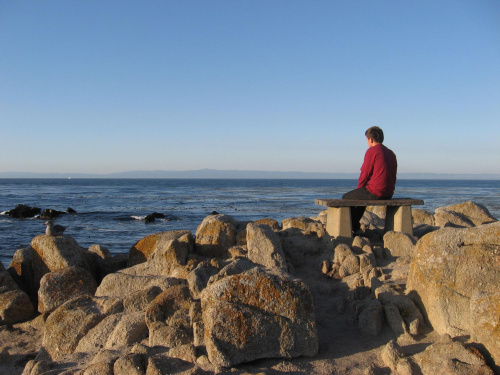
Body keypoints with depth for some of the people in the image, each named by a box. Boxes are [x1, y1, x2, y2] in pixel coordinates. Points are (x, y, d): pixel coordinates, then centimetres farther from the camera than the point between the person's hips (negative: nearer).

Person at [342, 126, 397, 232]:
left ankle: (354, 228, 20)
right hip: (389, 194, 9)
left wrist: (359, 187, 9)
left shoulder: (372, 151, -10)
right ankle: (354, 225, 41)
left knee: (346, 198, 12)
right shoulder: (391, 153, 13)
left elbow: (365, 174, -11)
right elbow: (392, 176, 17)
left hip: (375, 192, -9)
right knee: (362, 195, 35)